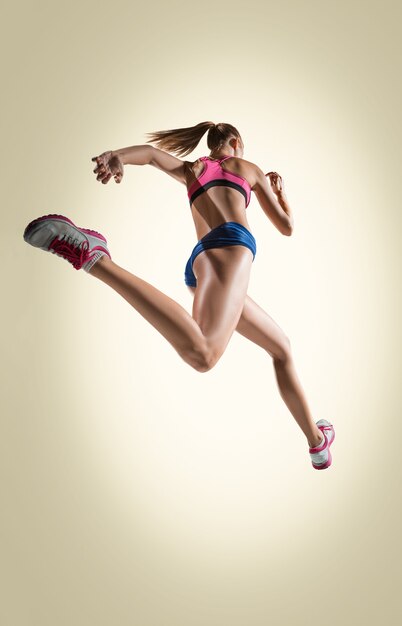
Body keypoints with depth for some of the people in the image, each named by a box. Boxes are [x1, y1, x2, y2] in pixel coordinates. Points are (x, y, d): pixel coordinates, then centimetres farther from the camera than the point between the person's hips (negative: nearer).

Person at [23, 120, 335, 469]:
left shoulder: (192, 170, 35)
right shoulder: (250, 168, 27)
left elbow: (151, 151, 12)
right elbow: (287, 227, 29)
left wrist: (117, 156, -10)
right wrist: (280, 189, 49)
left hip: (199, 262, 7)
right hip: (228, 247, -7)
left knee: (281, 347, 21)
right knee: (202, 355, -37)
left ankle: (317, 441, 25)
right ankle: (93, 258, -42)